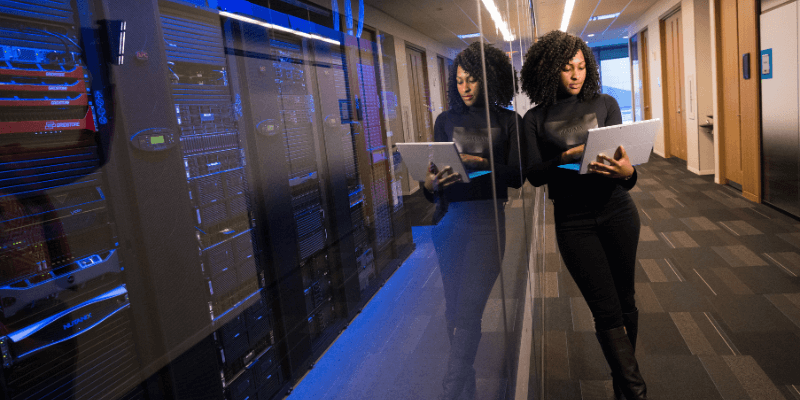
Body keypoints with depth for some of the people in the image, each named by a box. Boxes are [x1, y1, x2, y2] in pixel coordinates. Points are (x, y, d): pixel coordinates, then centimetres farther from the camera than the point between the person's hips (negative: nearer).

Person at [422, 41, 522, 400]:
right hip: (449, 220, 3)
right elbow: (433, 175, 8)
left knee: (467, 311, -8)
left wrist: (480, 164, -19)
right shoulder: (446, 121, 12)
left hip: (487, 221, -3)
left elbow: (516, 176, -3)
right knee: (454, 307, 8)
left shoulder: (508, 121, 5)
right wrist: (430, 184, -15)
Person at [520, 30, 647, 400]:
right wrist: (566, 158, -23)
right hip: (572, 221, -2)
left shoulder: (604, 104, 5)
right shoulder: (535, 119, 2)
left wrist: (627, 172, -24)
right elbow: (533, 175, -5)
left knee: (624, 301, 12)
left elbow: (624, 156, -1)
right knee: (607, 311, -2)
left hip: (616, 211, 2)